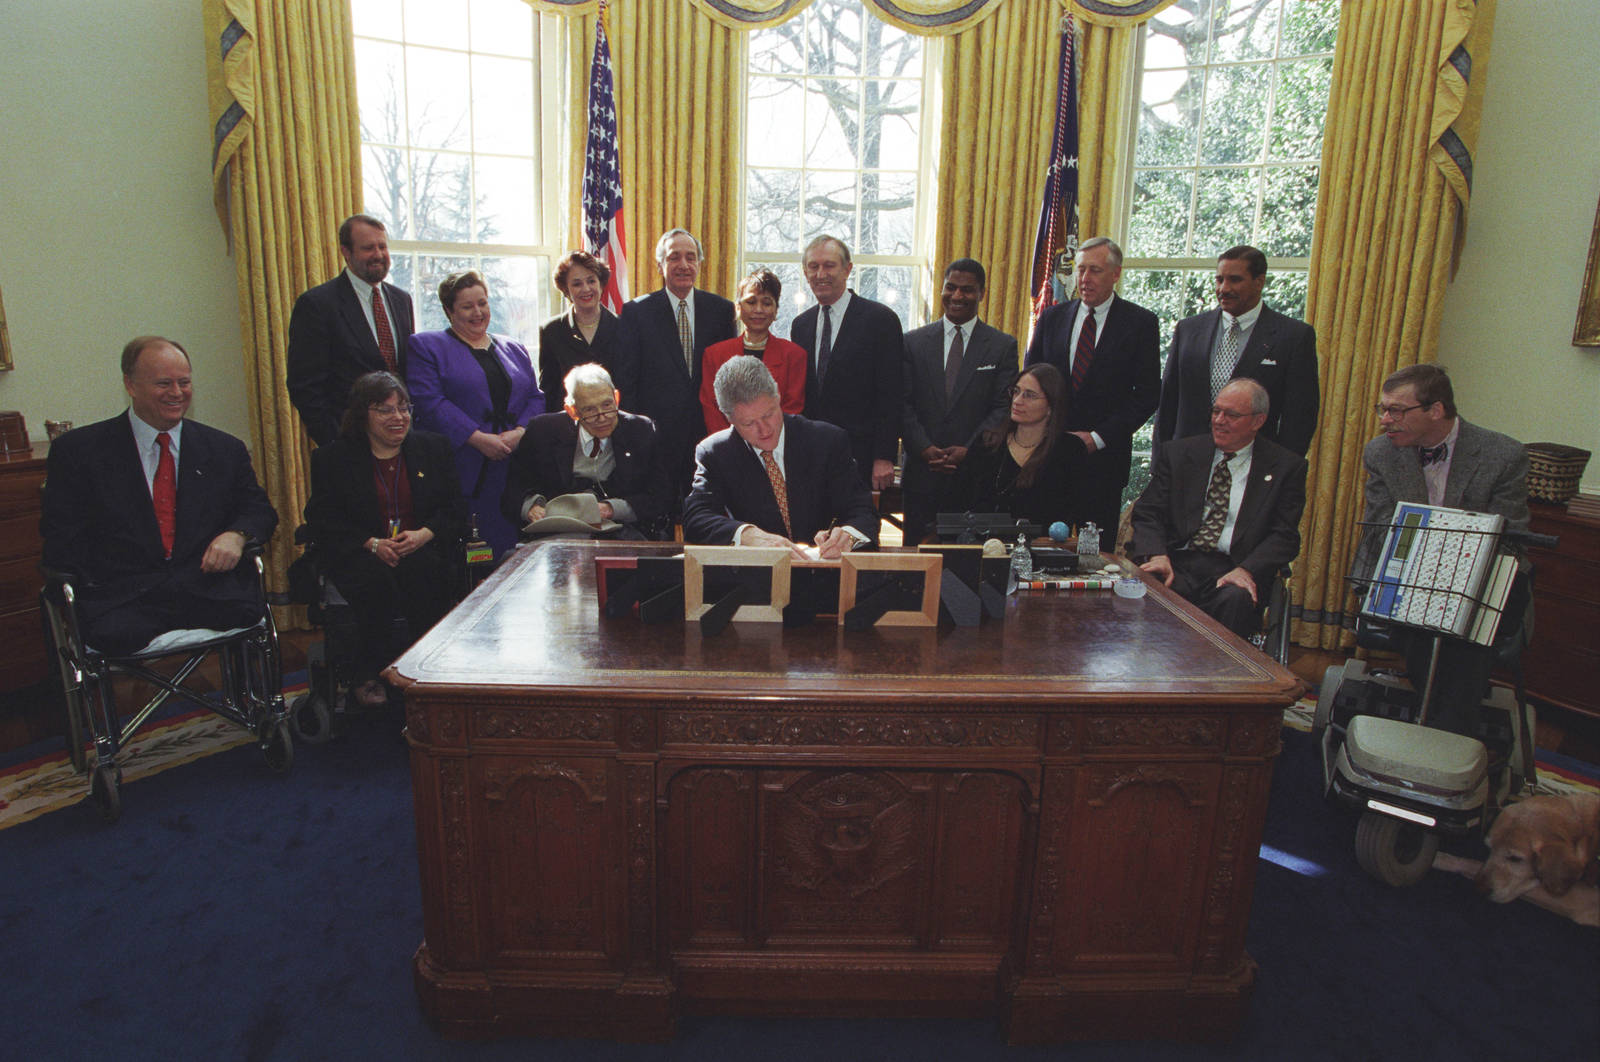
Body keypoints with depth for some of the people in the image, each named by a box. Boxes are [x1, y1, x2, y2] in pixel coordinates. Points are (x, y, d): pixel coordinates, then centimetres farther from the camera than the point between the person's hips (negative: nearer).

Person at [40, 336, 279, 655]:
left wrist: (236, 535, -5)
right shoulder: (77, 451, 10)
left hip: (206, 589, 2)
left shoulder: (225, 450, 16)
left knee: (241, 611, -31)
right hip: (122, 597, -2)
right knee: (116, 634, -34)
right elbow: (61, 540, 7)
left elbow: (259, 509, 20)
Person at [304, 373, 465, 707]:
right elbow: (323, 521, 2)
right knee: (376, 579, -34)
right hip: (362, 556, 0)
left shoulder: (434, 448, 14)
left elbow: (455, 509, 8)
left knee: (425, 571, -34)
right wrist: (372, 544, -15)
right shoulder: (332, 459, 10)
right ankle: (368, 673, -18)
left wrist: (424, 535, -13)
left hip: (423, 550, 1)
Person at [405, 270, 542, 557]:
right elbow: (430, 402, -7)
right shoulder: (426, 346, 7)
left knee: (508, 549, -1)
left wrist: (519, 432, -7)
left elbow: (536, 398, 14)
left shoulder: (514, 348, 21)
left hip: (512, 471, 4)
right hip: (461, 470, -3)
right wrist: (478, 438, -16)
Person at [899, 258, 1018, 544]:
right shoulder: (914, 341, 9)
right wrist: (925, 448, -9)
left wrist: (968, 450, -12)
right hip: (922, 472, 1)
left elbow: (1003, 408, 0)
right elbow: (903, 403, 4)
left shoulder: (1003, 346, 6)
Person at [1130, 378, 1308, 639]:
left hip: (1231, 570, -1)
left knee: (1235, 599, -35)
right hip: (1177, 562, 1)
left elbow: (1284, 536, 3)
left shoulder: (1287, 467, 10)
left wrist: (1246, 570, -16)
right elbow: (1147, 513, 8)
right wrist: (1157, 555, -13)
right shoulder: (1179, 453, 14)